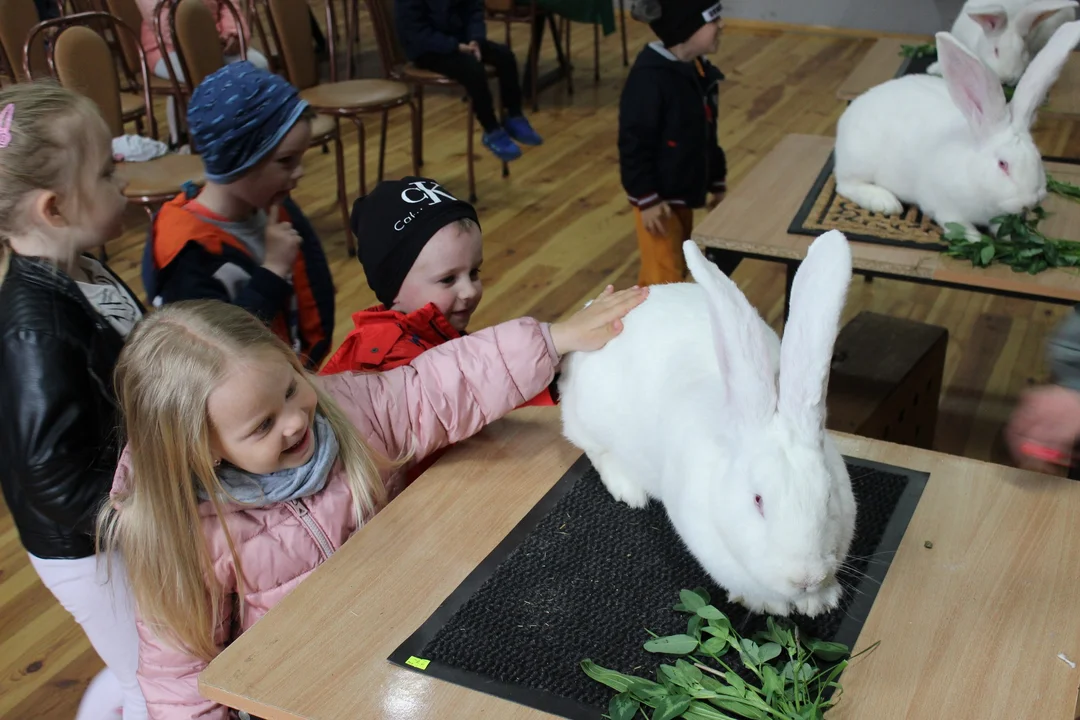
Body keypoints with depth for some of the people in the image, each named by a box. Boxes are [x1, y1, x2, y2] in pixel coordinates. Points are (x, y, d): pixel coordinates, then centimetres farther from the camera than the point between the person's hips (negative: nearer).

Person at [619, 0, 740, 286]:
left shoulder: (700, 71, 5)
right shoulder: (649, 78, -23)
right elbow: (634, 144, -23)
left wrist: (717, 183, 18)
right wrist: (647, 199, -22)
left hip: (684, 193, 9)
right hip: (657, 197, -9)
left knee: (677, 270, 18)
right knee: (663, 276, -4)